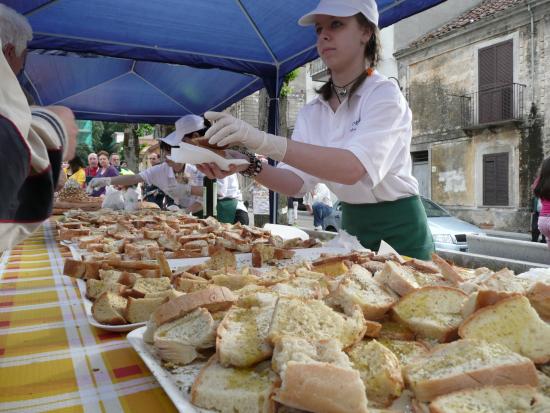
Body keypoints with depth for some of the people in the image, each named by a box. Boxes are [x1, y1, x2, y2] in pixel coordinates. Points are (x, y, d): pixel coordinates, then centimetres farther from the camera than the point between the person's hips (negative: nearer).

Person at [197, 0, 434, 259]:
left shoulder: (384, 93, -16)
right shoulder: (312, 113, 2)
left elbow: (355, 168, -33)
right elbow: (298, 181, -9)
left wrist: (265, 141, -41)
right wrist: (249, 166, -28)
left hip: (399, 231, -5)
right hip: (351, 227, 5)